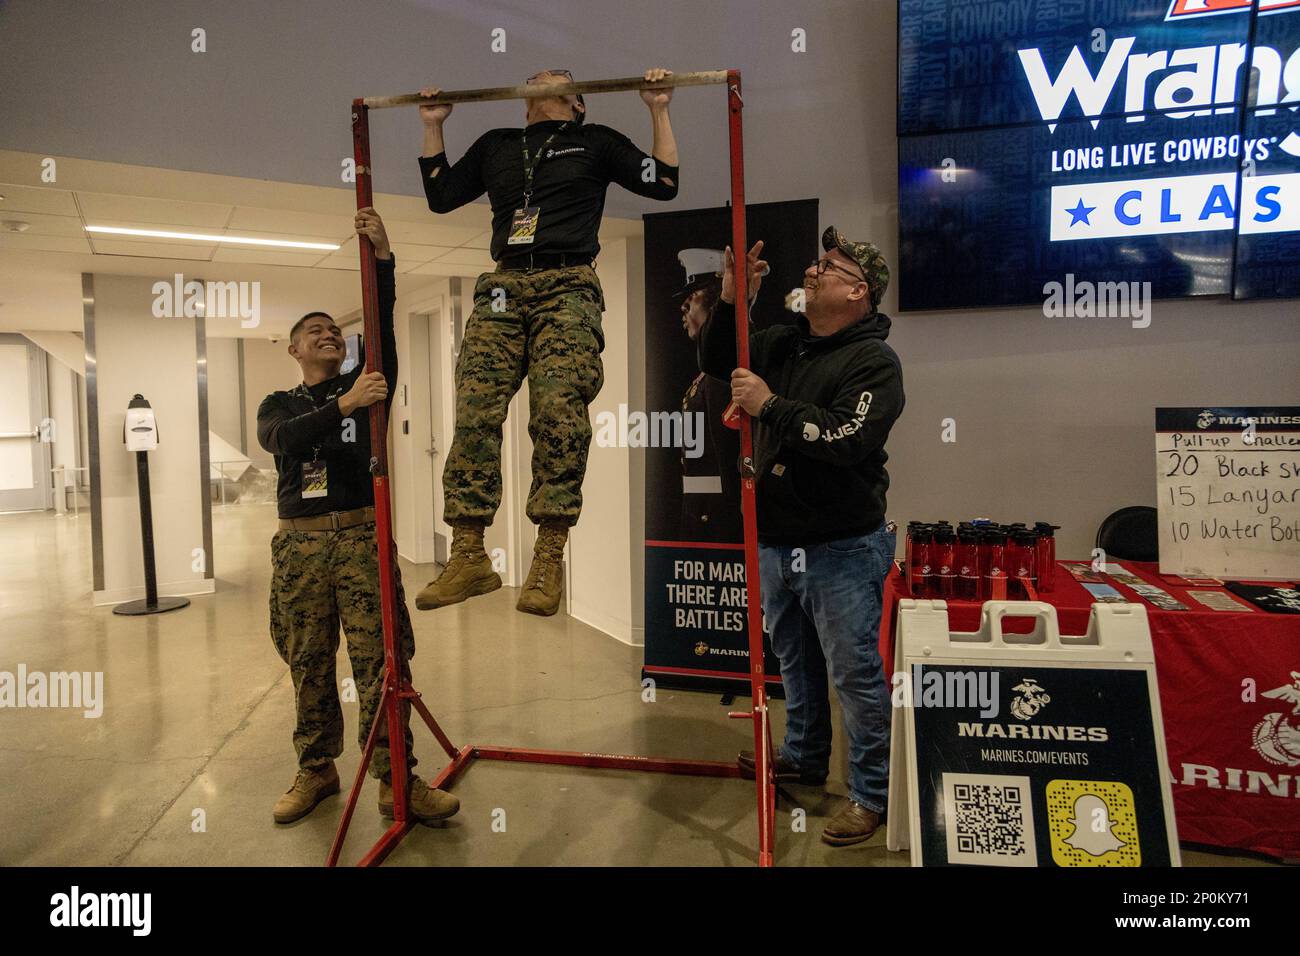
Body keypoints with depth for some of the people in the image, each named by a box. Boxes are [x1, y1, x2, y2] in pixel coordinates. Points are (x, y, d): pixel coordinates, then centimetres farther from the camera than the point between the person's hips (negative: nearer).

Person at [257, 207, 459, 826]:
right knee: (309, 664, 9)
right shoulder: (279, 404, 13)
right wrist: (345, 405, -24)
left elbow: (383, 329, -4)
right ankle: (316, 771, 24)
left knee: (379, 658, -4)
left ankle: (396, 782, 1)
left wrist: (382, 257, -15)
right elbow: (283, 439, -11)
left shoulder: (366, 383, 12)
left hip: (361, 533, -1)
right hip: (301, 542, 2)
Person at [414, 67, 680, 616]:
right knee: (474, 412, -12)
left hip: (566, 288, -3)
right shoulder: (496, 145, 30)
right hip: (502, 287, 3)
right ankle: (468, 556, -10)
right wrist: (433, 126, 31)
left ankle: (549, 559, -18)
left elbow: (663, 183, 15)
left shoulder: (594, 142, 21)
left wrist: (659, 111, 15)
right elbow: (440, 195, 32)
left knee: (559, 414, -19)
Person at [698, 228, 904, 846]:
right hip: (776, 541, 8)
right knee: (794, 662, 22)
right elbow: (716, 362, 17)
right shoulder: (783, 343, 9)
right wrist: (729, 300, 2)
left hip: (841, 550, -7)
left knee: (854, 674, 2)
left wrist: (770, 406, -22)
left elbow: (847, 438, -27)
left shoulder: (873, 361, -13)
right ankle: (804, 757, 42)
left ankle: (872, 793, 19)